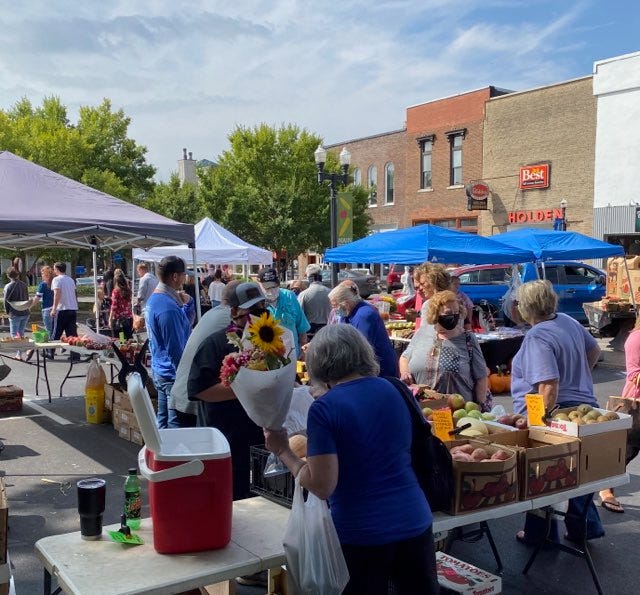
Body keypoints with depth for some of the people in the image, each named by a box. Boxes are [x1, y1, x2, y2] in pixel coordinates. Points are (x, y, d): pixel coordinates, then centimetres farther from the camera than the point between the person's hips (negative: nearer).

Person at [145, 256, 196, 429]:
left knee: (163, 424, 18)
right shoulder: (168, 307, -22)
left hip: (159, 371, 10)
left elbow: (185, 324, 18)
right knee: (179, 427, -3)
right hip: (173, 375, -10)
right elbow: (176, 349, -22)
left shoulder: (153, 299, 9)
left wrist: (187, 303, 2)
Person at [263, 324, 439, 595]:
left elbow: (322, 486, -16)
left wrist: (282, 451, -4)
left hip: (362, 534, -4)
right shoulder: (393, 390, 3)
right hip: (415, 523, 5)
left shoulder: (323, 408, -14)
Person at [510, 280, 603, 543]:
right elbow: (594, 350, 20)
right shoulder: (568, 321, 4)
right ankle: (586, 526, 30)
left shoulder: (537, 337, -22)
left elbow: (549, 385, -29)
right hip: (585, 407, 8)